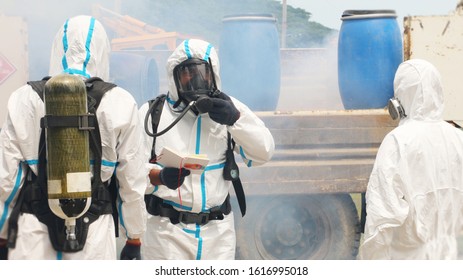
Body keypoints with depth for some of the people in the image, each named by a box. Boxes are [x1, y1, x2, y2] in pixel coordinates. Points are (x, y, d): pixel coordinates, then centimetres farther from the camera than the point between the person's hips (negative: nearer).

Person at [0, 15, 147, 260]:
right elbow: (132, 181, 2)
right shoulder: (119, 104, -1)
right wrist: (134, 240, 14)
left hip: (34, 233, 0)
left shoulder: (25, 99, 0)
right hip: (94, 237, 0)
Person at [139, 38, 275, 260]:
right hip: (167, 229, -2)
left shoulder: (228, 108, 6)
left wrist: (235, 119, -16)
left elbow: (263, 153, -1)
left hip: (217, 230, 3)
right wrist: (159, 176, -26)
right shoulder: (153, 113, 0)